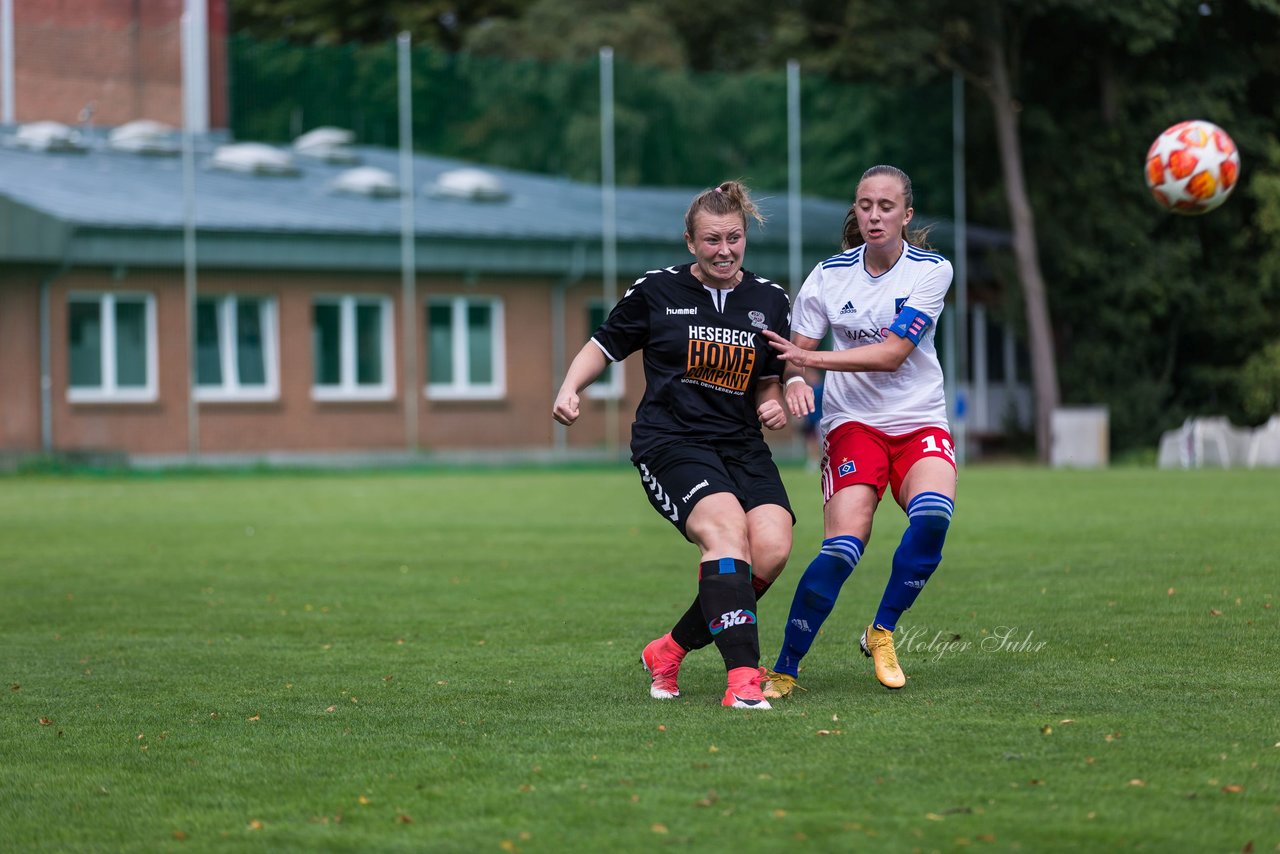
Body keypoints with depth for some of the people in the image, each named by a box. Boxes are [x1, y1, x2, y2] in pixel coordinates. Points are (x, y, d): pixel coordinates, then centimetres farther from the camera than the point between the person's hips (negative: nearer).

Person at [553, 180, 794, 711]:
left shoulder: (771, 302, 9)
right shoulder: (656, 291, 1)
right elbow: (604, 346, 12)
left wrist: (774, 404, 0)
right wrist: (570, 388, -5)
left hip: (740, 444, 4)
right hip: (670, 443, -4)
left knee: (772, 548, -19)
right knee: (727, 529, -30)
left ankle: (670, 651, 1)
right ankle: (742, 675, -37)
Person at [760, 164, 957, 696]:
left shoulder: (931, 270, -4)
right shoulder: (830, 275, 0)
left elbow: (892, 353, -14)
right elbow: (794, 351, 0)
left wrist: (812, 358, -22)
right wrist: (794, 380, -25)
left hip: (920, 422, 1)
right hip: (853, 423, 0)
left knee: (932, 515, -29)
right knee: (842, 547, -19)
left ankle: (881, 633, -8)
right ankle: (785, 668, -6)